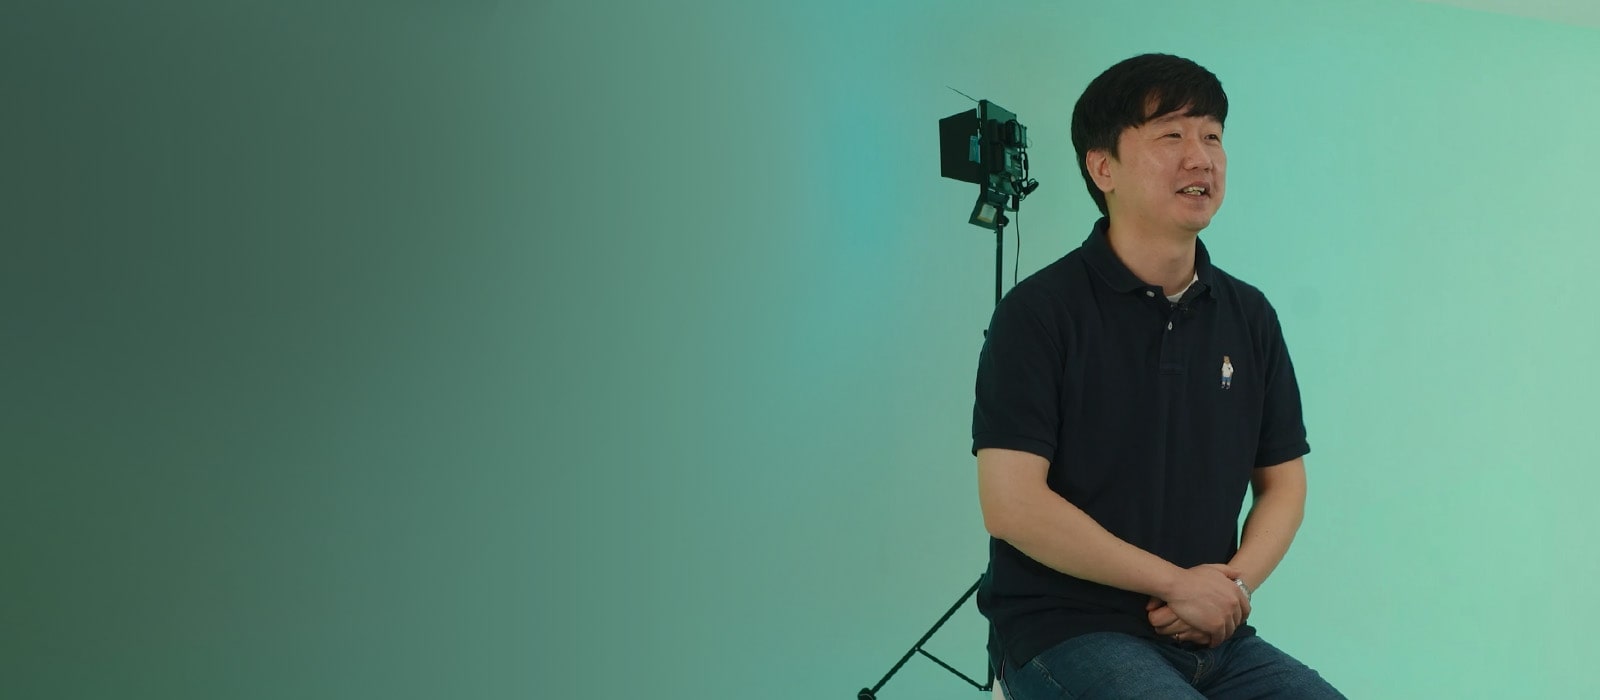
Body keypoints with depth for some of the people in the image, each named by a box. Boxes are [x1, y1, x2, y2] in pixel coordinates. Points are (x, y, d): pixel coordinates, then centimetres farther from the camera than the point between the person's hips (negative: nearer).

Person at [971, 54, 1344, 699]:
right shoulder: (1041, 311, -7)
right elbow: (1012, 504, -14)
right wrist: (1179, 581, -12)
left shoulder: (1249, 316, 10)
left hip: (1213, 641, 5)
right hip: (1064, 629, -5)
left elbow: (1283, 481, 16)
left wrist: (1235, 584, -5)